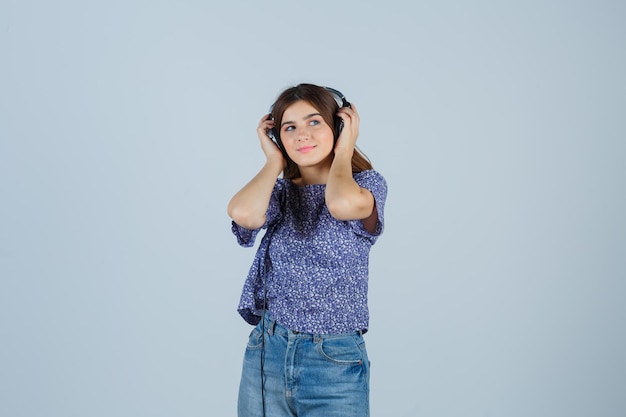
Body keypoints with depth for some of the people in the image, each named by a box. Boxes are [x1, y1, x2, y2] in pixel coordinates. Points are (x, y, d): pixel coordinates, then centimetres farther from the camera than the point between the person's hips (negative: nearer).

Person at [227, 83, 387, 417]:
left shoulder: (367, 183, -2)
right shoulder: (280, 189, 5)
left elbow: (342, 204, -28)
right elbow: (243, 213, -19)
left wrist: (342, 152, -9)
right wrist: (275, 160, -3)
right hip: (267, 352, 3)